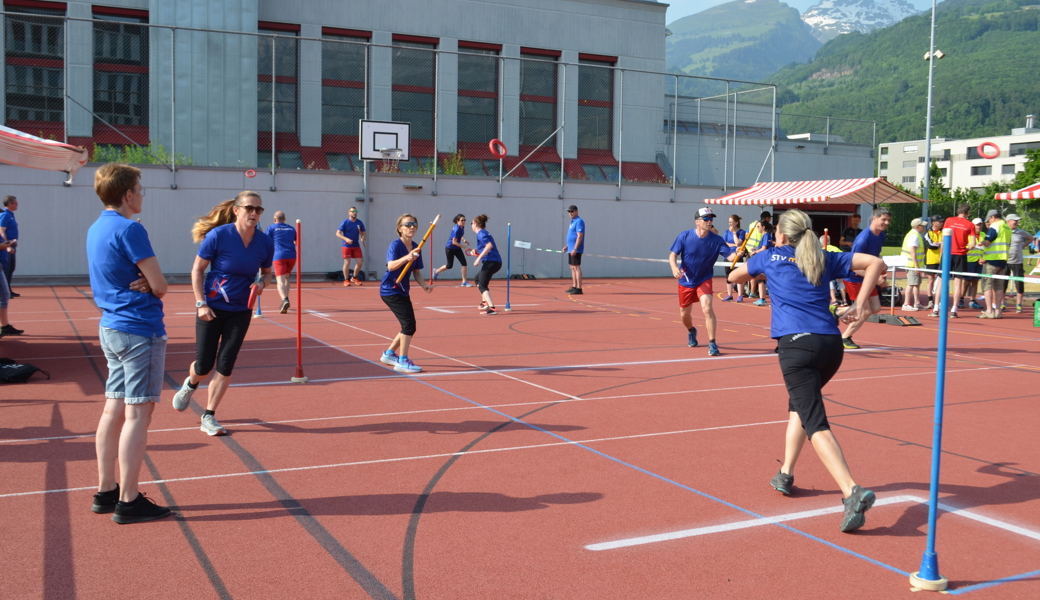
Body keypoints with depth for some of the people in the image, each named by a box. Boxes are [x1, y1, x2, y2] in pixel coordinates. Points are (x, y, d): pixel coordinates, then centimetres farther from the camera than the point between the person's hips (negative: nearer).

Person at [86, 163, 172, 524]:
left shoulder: (95, 229, 13)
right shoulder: (129, 229, -15)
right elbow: (160, 285, -16)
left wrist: (141, 284, -2)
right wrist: (148, 286, 5)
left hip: (110, 328, 9)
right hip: (140, 329, -9)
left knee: (114, 409, 13)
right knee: (138, 413, -4)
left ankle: (106, 492, 20)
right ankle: (128, 501, 0)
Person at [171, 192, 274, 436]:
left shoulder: (265, 242, -6)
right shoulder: (218, 235, -16)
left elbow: (266, 272, 10)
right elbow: (197, 270, -7)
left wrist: (262, 283, -13)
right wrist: (201, 303, -13)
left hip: (240, 312, 3)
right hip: (212, 308, -2)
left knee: (225, 366, 0)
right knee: (204, 366, 4)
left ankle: (209, 416, 14)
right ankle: (190, 385, 41)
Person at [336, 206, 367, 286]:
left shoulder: (359, 223, 4)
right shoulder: (345, 222, -7)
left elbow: (364, 233, 12)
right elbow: (338, 233, -9)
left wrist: (363, 238, -11)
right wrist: (346, 239, -23)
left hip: (356, 246, 4)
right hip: (347, 246, -4)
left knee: (359, 263, 1)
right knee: (347, 262, -5)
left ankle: (354, 278, 21)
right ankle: (346, 280, 6)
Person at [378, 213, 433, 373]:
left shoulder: (416, 247, 4)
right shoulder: (396, 245, -17)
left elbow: (416, 272, 11)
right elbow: (390, 266, -34)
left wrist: (424, 285, -7)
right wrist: (406, 258, -51)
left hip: (403, 291, 8)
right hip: (390, 291, -8)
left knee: (409, 327, 11)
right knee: (409, 323, -17)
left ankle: (389, 354, 30)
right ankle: (402, 361, -11)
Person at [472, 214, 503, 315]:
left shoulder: (481, 233, -8)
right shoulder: (484, 233, 22)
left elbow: (489, 245, -23)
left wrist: (479, 258, -24)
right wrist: (476, 251, 10)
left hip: (491, 262, -10)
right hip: (496, 262, 10)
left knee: (482, 286, -13)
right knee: (478, 278, 29)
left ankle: (492, 308, -28)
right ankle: (485, 302, 33)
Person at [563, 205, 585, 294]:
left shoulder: (579, 221, -12)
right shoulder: (573, 222, 18)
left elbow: (580, 236, -20)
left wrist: (575, 249, -24)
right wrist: (567, 246, 21)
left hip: (576, 250, -10)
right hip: (571, 249, 10)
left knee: (576, 268, -10)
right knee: (572, 268, 11)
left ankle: (579, 289, -11)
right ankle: (574, 287, 16)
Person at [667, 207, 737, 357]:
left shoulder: (716, 240, -15)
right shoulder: (685, 236, -15)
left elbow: (730, 256, -23)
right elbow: (672, 255, -10)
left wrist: (737, 253, -47)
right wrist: (674, 267, -30)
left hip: (704, 280, -1)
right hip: (686, 281, 1)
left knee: (707, 308, -24)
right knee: (684, 314, 12)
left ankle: (712, 344, -15)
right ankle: (691, 332, 47)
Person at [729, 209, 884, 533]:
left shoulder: (770, 256, 12)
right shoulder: (825, 259, 17)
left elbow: (734, 277, 29)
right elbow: (876, 263, 12)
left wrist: (758, 272, 48)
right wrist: (860, 303, 11)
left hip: (798, 345, -5)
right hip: (832, 345, 5)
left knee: (815, 423, -13)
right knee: (799, 405, 28)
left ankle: (853, 493, -30)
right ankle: (785, 474, 33)